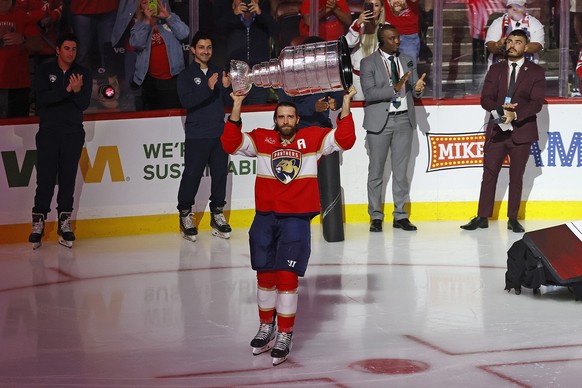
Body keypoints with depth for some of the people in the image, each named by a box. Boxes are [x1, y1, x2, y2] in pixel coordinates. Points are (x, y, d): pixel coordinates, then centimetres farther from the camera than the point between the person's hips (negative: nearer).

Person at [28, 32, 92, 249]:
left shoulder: (83, 74, 7)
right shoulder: (44, 71, 3)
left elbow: (85, 104, -2)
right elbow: (42, 98, -12)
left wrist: (78, 91, -21)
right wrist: (67, 90, -19)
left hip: (73, 133, 1)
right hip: (48, 132, -1)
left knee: (68, 178, -1)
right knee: (45, 178, -6)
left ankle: (65, 222, 4)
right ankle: (38, 222, -2)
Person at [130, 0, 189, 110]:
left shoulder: (170, 20, 6)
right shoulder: (139, 26, 8)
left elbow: (184, 33, -10)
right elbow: (136, 43, -11)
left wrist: (168, 16, -15)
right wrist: (147, 21, -17)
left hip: (172, 78, -1)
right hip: (151, 80, 1)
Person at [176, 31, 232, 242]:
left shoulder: (217, 72, 16)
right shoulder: (186, 75, 2)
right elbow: (187, 101, -14)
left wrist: (227, 87, -6)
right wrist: (207, 88, -26)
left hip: (219, 133, 4)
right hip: (196, 135, -4)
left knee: (220, 173, 3)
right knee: (192, 175, -5)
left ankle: (217, 213, 14)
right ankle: (185, 215, 6)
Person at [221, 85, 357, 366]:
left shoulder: (313, 139, 3)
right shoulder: (261, 139, 6)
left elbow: (345, 139, -5)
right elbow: (230, 143, -4)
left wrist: (346, 102, -12)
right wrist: (237, 105, -10)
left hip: (296, 218, -2)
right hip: (265, 217, 3)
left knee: (287, 277, -8)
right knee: (265, 275, 10)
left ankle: (284, 336, 1)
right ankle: (266, 328, 27)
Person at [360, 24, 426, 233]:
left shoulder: (407, 61, 12)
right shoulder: (369, 63, -2)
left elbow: (413, 92, 10)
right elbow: (369, 92, -13)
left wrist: (417, 88, -13)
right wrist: (395, 88, -22)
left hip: (404, 119, 3)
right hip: (380, 120, -3)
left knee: (401, 170, 5)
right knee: (376, 171, 2)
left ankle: (400, 215, 11)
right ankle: (376, 217, 10)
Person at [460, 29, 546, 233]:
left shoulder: (536, 72, 1)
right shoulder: (496, 69, 10)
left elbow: (537, 103, -9)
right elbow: (485, 99, 4)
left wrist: (515, 114, -25)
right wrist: (501, 108, -17)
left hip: (521, 130, -2)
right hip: (497, 130, 2)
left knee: (516, 177, 5)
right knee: (489, 174, 1)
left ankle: (513, 219, 12)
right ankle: (482, 217, 5)